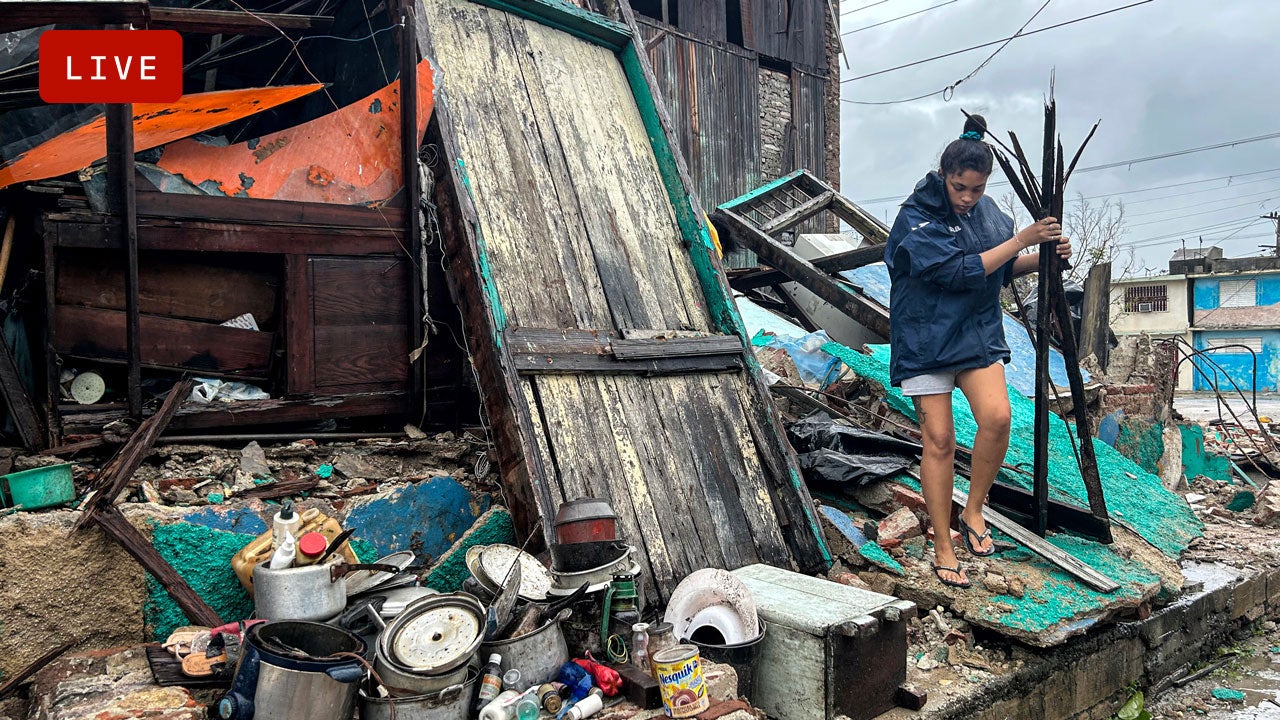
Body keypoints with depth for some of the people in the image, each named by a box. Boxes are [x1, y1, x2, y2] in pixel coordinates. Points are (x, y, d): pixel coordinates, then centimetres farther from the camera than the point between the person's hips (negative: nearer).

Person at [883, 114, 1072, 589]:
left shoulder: (986, 210, 7)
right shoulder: (916, 220, -13)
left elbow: (1005, 268, 19)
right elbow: (962, 271, -21)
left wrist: (1044, 256, 0)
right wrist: (1022, 239, -16)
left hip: (977, 335, 5)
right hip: (926, 341, -5)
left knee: (996, 417, -18)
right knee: (939, 440, -1)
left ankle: (974, 511, 6)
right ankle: (943, 548, 12)